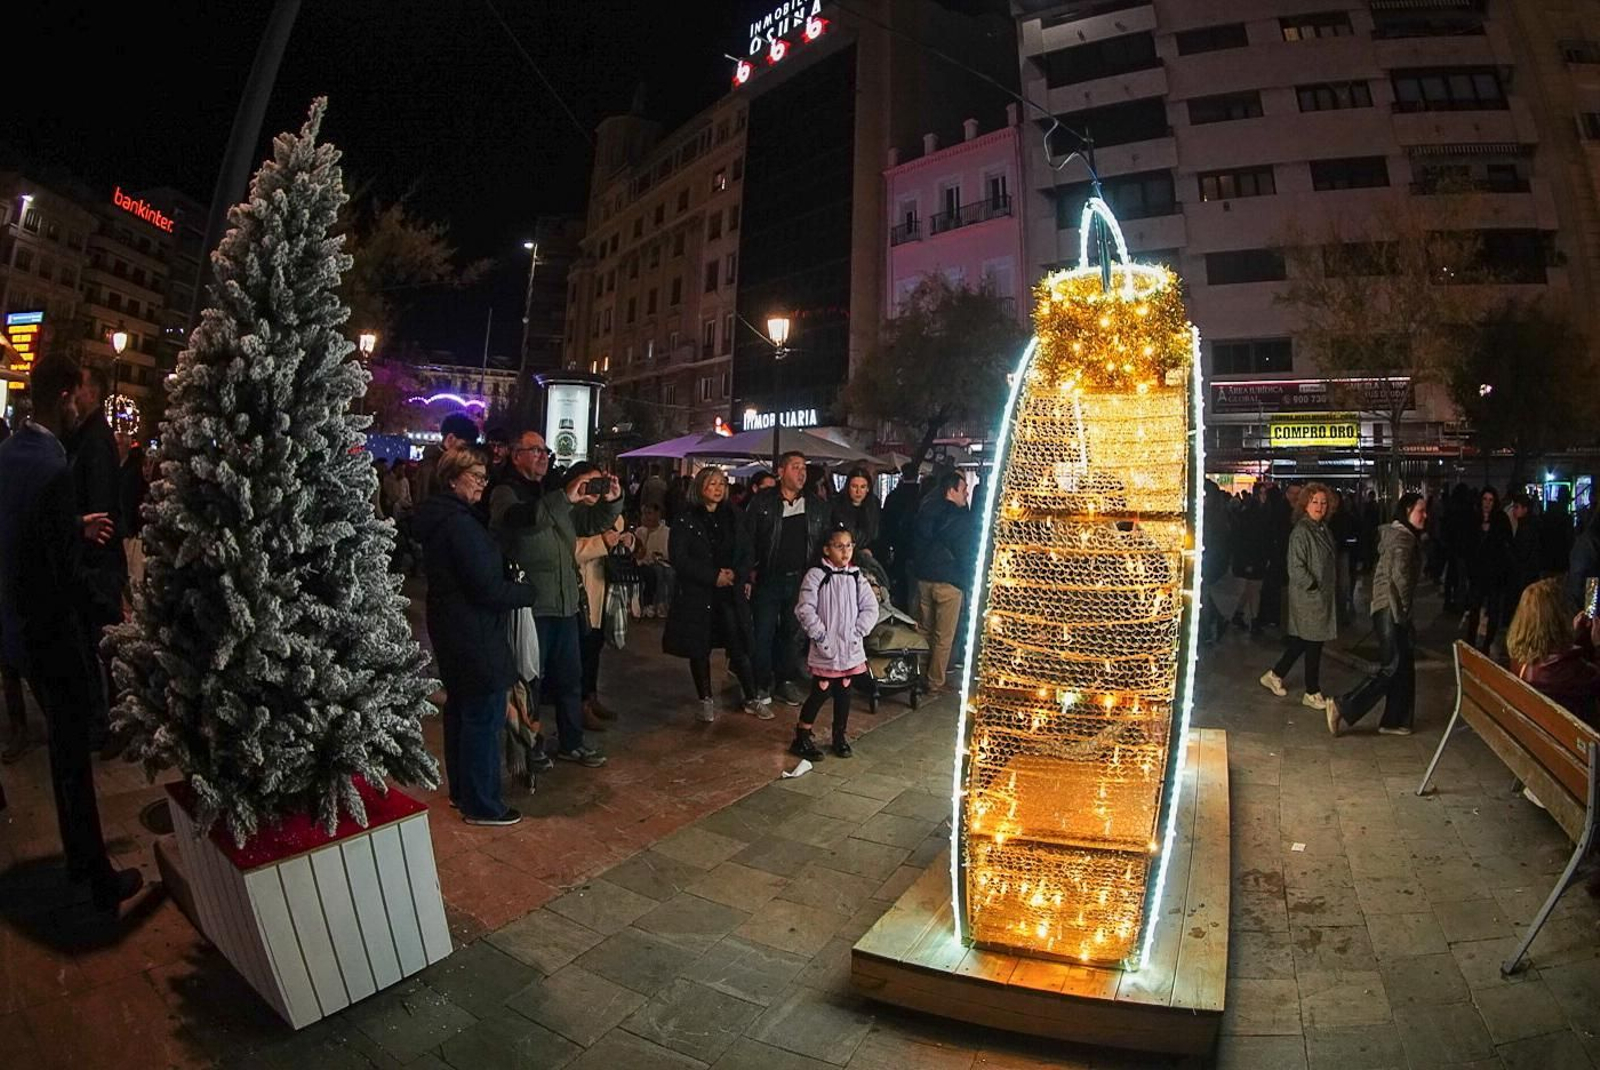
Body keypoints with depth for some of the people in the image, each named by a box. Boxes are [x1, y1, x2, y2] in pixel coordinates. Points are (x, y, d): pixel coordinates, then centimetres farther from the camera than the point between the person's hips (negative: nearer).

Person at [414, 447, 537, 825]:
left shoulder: (437, 518, 10)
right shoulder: (460, 524, -22)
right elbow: (487, 589, -24)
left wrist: (510, 584, 8)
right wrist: (529, 592, -10)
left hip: (451, 633, 11)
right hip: (476, 637, -11)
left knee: (459, 711, 20)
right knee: (484, 719, -1)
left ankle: (460, 790, 34)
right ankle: (481, 805, 10)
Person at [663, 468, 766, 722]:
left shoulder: (732, 517, 9)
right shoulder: (685, 520, -4)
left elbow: (748, 553, 9)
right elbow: (679, 558, -11)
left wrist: (736, 574, -10)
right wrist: (713, 576, -15)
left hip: (731, 594, 2)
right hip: (696, 595, -2)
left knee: (739, 648, 1)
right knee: (699, 650, 6)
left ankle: (752, 698, 15)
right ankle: (706, 700, 21)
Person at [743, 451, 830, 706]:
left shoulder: (817, 507, 8)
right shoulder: (762, 502, -2)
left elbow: (825, 542, 10)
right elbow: (748, 539, -4)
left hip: (800, 580, 3)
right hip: (768, 580, -3)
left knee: (792, 633, 13)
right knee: (763, 633, 2)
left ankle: (785, 681, 26)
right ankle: (762, 684, 16)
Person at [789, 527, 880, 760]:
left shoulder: (856, 577, 5)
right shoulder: (816, 575, -8)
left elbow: (871, 608, 3)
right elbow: (805, 610, -13)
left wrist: (857, 633, -7)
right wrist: (821, 637, -14)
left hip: (851, 649, 4)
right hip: (825, 650, -4)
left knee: (844, 693, 13)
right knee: (820, 693, 0)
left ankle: (840, 737, 28)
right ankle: (802, 738, 14)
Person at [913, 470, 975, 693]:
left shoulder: (925, 512, 7)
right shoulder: (960, 517, -13)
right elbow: (965, 553, -11)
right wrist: (969, 578, 2)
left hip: (923, 577, 7)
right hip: (948, 581, -6)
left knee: (925, 631, 17)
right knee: (944, 636, 3)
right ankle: (936, 681, 8)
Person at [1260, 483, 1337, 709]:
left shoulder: (1323, 529, 11)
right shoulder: (1301, 532, -15)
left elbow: (1331, 562, 19)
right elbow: (1295, 567, -20)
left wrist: (1333, 591, 12)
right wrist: (1314, 587, -15)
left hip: (1324, 596, 8)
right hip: (1308, 597, -8)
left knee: (1302, 641, 13)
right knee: (1313, 643, 0)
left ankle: (1275, 674, 26)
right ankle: (1312, 692, 12)